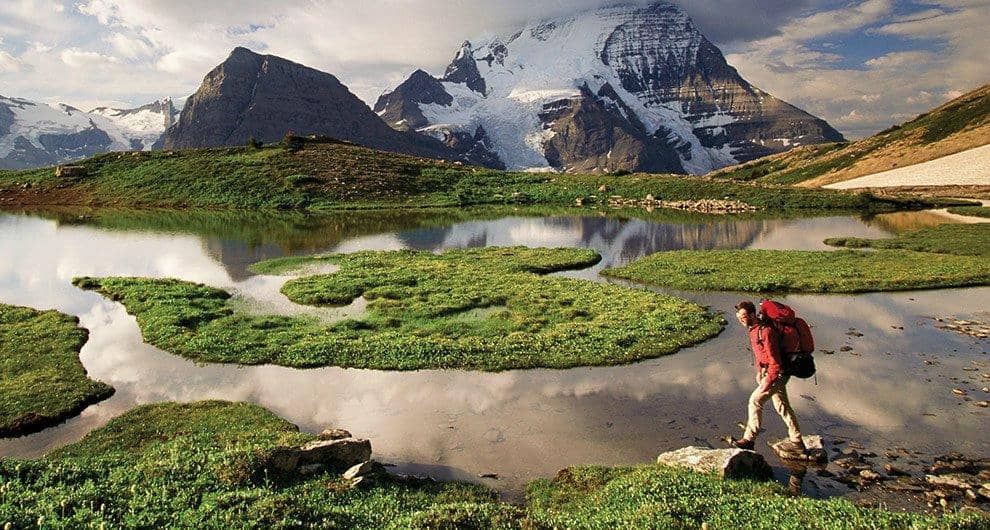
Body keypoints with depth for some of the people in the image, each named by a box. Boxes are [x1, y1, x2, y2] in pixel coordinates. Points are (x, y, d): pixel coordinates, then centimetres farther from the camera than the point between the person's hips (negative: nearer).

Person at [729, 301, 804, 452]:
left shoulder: (765, 331, -26)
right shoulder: (753, 329, 5)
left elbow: (774, 359, -26)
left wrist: (768, 381, -24)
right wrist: (759, 371, 19)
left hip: (776, 373, -10)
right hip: (767, 371, 10)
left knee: (755, 400, -9)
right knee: (782, 406, 16)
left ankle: (749, 439, -1)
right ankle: (797, 442, 25)